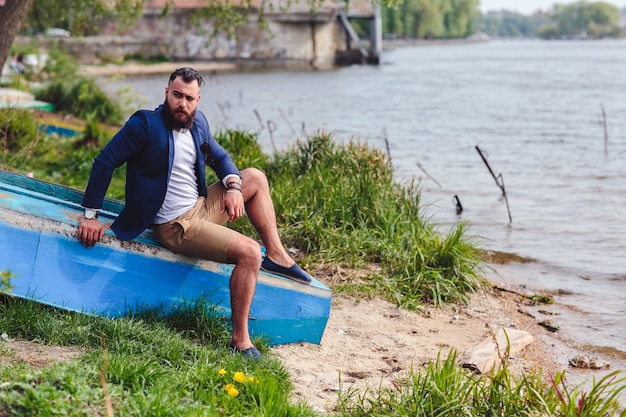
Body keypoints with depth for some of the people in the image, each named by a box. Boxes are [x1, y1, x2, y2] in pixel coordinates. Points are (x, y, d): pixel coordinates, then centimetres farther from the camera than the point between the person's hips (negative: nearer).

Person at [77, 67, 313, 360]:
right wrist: (90, 215, -18)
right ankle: (239, 341, -18)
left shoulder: (197, 123, 6)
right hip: (174, 226, -9)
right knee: (249, 252, -23)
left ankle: (277, 256, 14)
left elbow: (219, 157, 19)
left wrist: (233, 186, -3)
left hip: (202, 207, 9)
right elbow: (105, 161, -15)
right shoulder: (145, 124, -16)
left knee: (256, 178, 14)